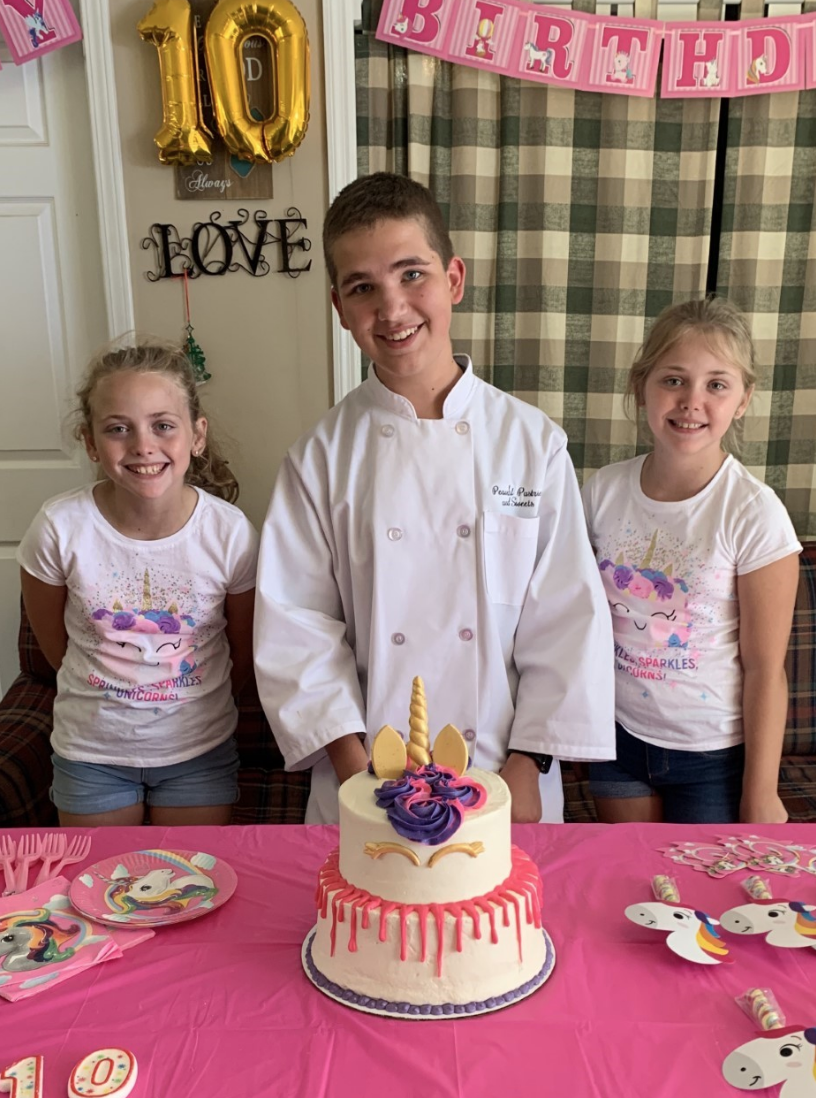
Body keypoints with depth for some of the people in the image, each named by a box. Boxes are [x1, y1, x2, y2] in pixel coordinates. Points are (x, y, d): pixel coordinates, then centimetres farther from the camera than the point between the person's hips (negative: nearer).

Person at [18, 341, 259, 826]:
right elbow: (54, 642, -2)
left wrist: (193, 703, 9)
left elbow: (245, 652, -3)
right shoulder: (61, 527, -19)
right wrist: (111, 697, 7)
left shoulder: (231, 532, -19)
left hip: (199, 750, 0)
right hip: (92, 751, 1)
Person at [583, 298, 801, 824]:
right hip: (620, 738, 3)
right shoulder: (604, 490, -7)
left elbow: (765, 669, -13)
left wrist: (761, 794, -8)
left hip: (715, 755, -3)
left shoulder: (754, 514, -18)